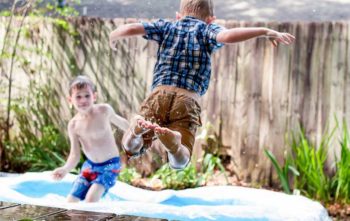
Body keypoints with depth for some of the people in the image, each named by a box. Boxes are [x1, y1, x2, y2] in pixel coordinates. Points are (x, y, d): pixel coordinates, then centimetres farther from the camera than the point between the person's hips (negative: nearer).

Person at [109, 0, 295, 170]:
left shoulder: (166, 26, 19)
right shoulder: (207, 30, 11)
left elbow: (131, 29, 10)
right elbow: (227, 36, -11)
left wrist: (114, 36, 31)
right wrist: (264, 31, -7)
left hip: (159, 94, 2)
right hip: (188, 100, -2)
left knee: (131, 148, 12)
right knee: (179, 162, 2)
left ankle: (138, 127, -26)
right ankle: (173, 141, -35)